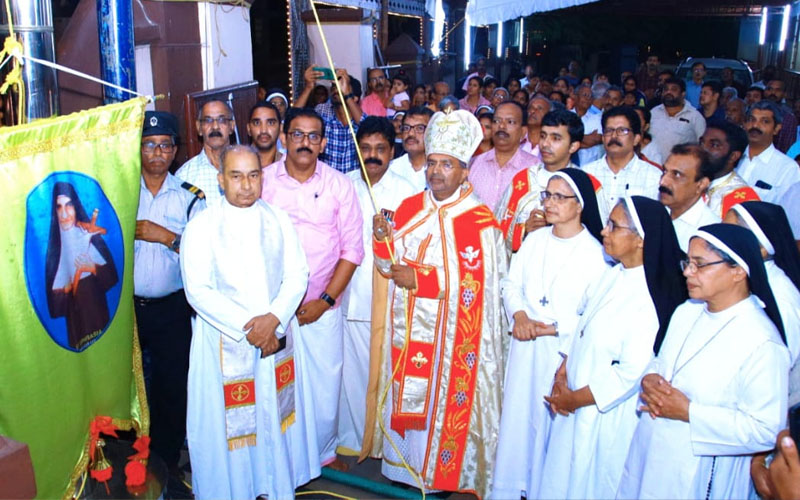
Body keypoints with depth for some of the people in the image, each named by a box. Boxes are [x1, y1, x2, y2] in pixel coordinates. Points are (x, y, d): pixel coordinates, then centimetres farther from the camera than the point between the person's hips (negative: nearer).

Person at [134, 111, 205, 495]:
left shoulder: (190, 197, 1)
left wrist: (166, 236, -18)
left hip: (171, 308, 0)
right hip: (125, 304, 1)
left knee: (172, 386, 5)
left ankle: (167, 463, 24)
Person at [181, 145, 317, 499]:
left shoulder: (278, 219, 3)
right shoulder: (201, 227, -7)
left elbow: (297, 275, -1)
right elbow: (199, 291, -13)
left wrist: (274, 319, -16)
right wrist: (248, 327, -17)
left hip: (277, 335, 3)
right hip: (225, 341, -3)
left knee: (276, 413, 13)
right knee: (229, 422, 7)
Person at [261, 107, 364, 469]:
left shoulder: (339, 185, -1)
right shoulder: (263, 181, -2)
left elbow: (352, 249, -1)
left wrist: (325, 300, -8)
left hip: (322, 307, 0)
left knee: (325, 384, 8)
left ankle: (324, 452, 33)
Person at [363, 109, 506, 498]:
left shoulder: (479, 221, -11)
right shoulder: (410, 208, 6)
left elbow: (473, 282, -17)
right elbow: (389, 265, 9)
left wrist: (419, 278, -17)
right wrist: (383, 238, -12)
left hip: (448, 335, -5)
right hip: (407, 330, 5)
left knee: (441, 400, 4)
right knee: (406, 395, 13)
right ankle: (403, 461, 31)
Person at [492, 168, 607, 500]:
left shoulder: (594, 251, -9)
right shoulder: (535, 240, 7)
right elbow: (511, 283, 8)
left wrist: (555, 328, -17)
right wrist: (519, 316, -10)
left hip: (563, 351, -4)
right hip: (524, 345, 5)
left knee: (551, 420, 4)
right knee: (516, 415, 12)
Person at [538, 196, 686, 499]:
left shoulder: (650, 296, -25)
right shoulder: (614, 274, 0)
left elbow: (632, 372, -24)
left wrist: (576, 398, -15)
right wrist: (561, 375, -1)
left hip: (607, 412, -7)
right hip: (573, 399, 7)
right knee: (564, 476, 22)